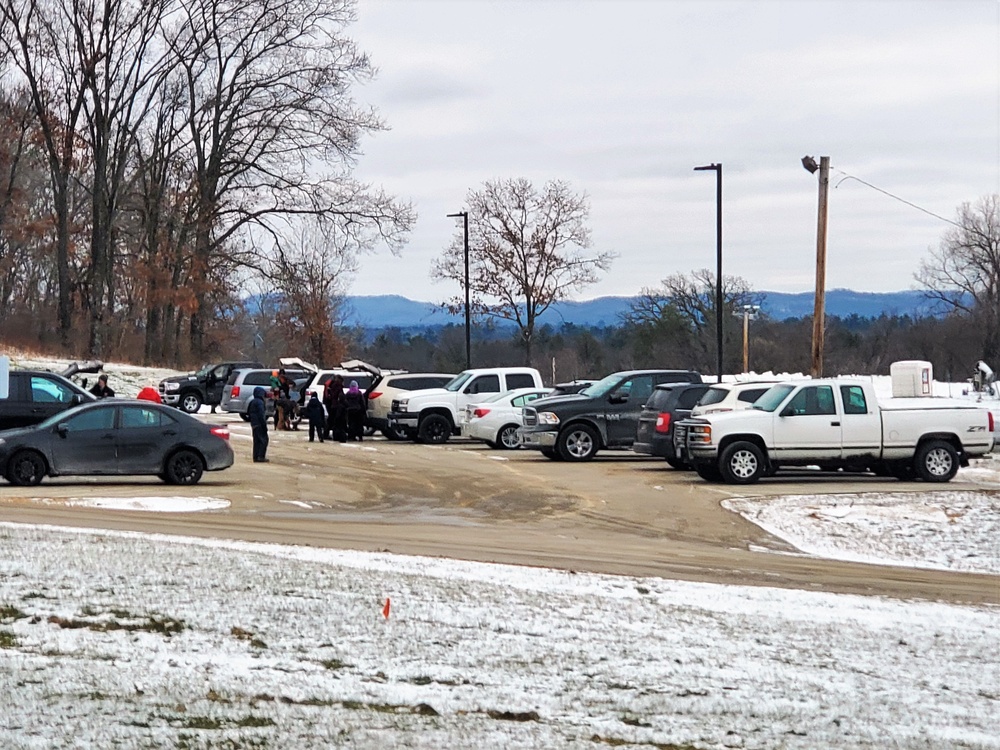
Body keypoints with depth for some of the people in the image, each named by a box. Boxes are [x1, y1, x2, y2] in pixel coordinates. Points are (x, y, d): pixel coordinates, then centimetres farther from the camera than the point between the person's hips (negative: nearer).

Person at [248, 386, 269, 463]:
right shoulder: (260, 402, -15)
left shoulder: (252, 402, 14)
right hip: (259, 424, -9)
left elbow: (248, 413, 21)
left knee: (256, 441, 12)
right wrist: (264, 425, -17)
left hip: (254, 424, 9)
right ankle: (261, 457, -10)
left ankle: (256, 457, 11)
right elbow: (261, 415, -20)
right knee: (263, 440, -5)